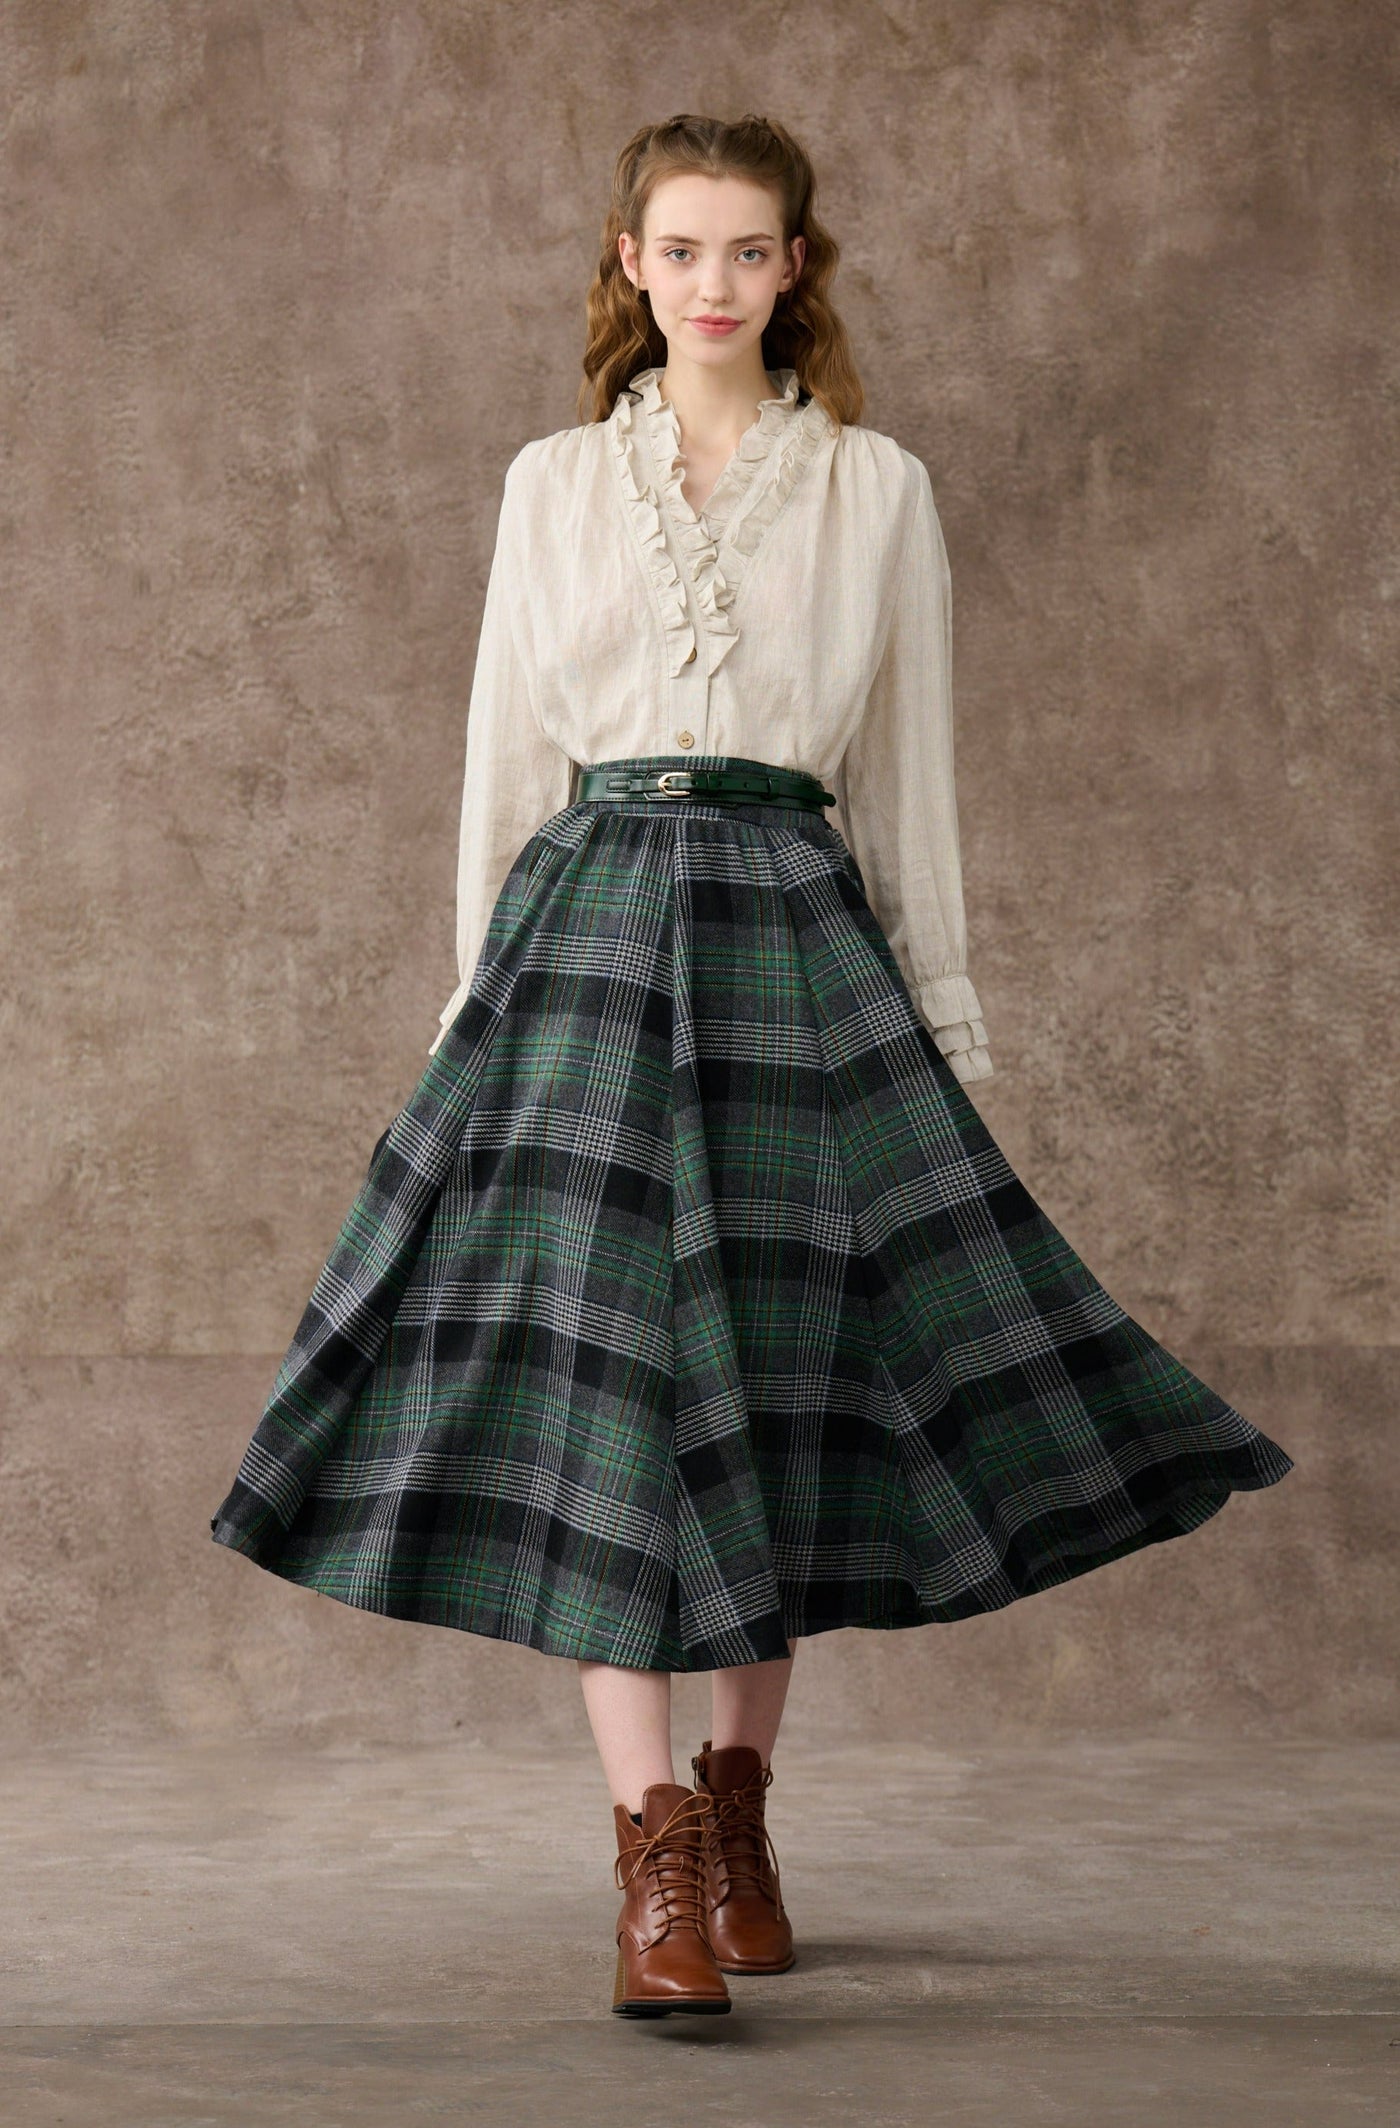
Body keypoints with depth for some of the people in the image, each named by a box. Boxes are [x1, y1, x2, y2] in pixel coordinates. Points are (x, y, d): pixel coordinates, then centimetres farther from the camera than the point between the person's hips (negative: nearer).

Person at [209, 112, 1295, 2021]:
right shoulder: (555, 485, 10)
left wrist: (946, 1018, 9)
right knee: (598, 1369, -11)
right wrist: (484, 989, 11)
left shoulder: (878, 488, 8)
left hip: (796, 942, 0)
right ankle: (655, 1862, -11)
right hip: (589, 924, 0)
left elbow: (911, 773, 10)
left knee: (778, 1391, 4)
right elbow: (507, 754, 13)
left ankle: (738, 1810, 22)